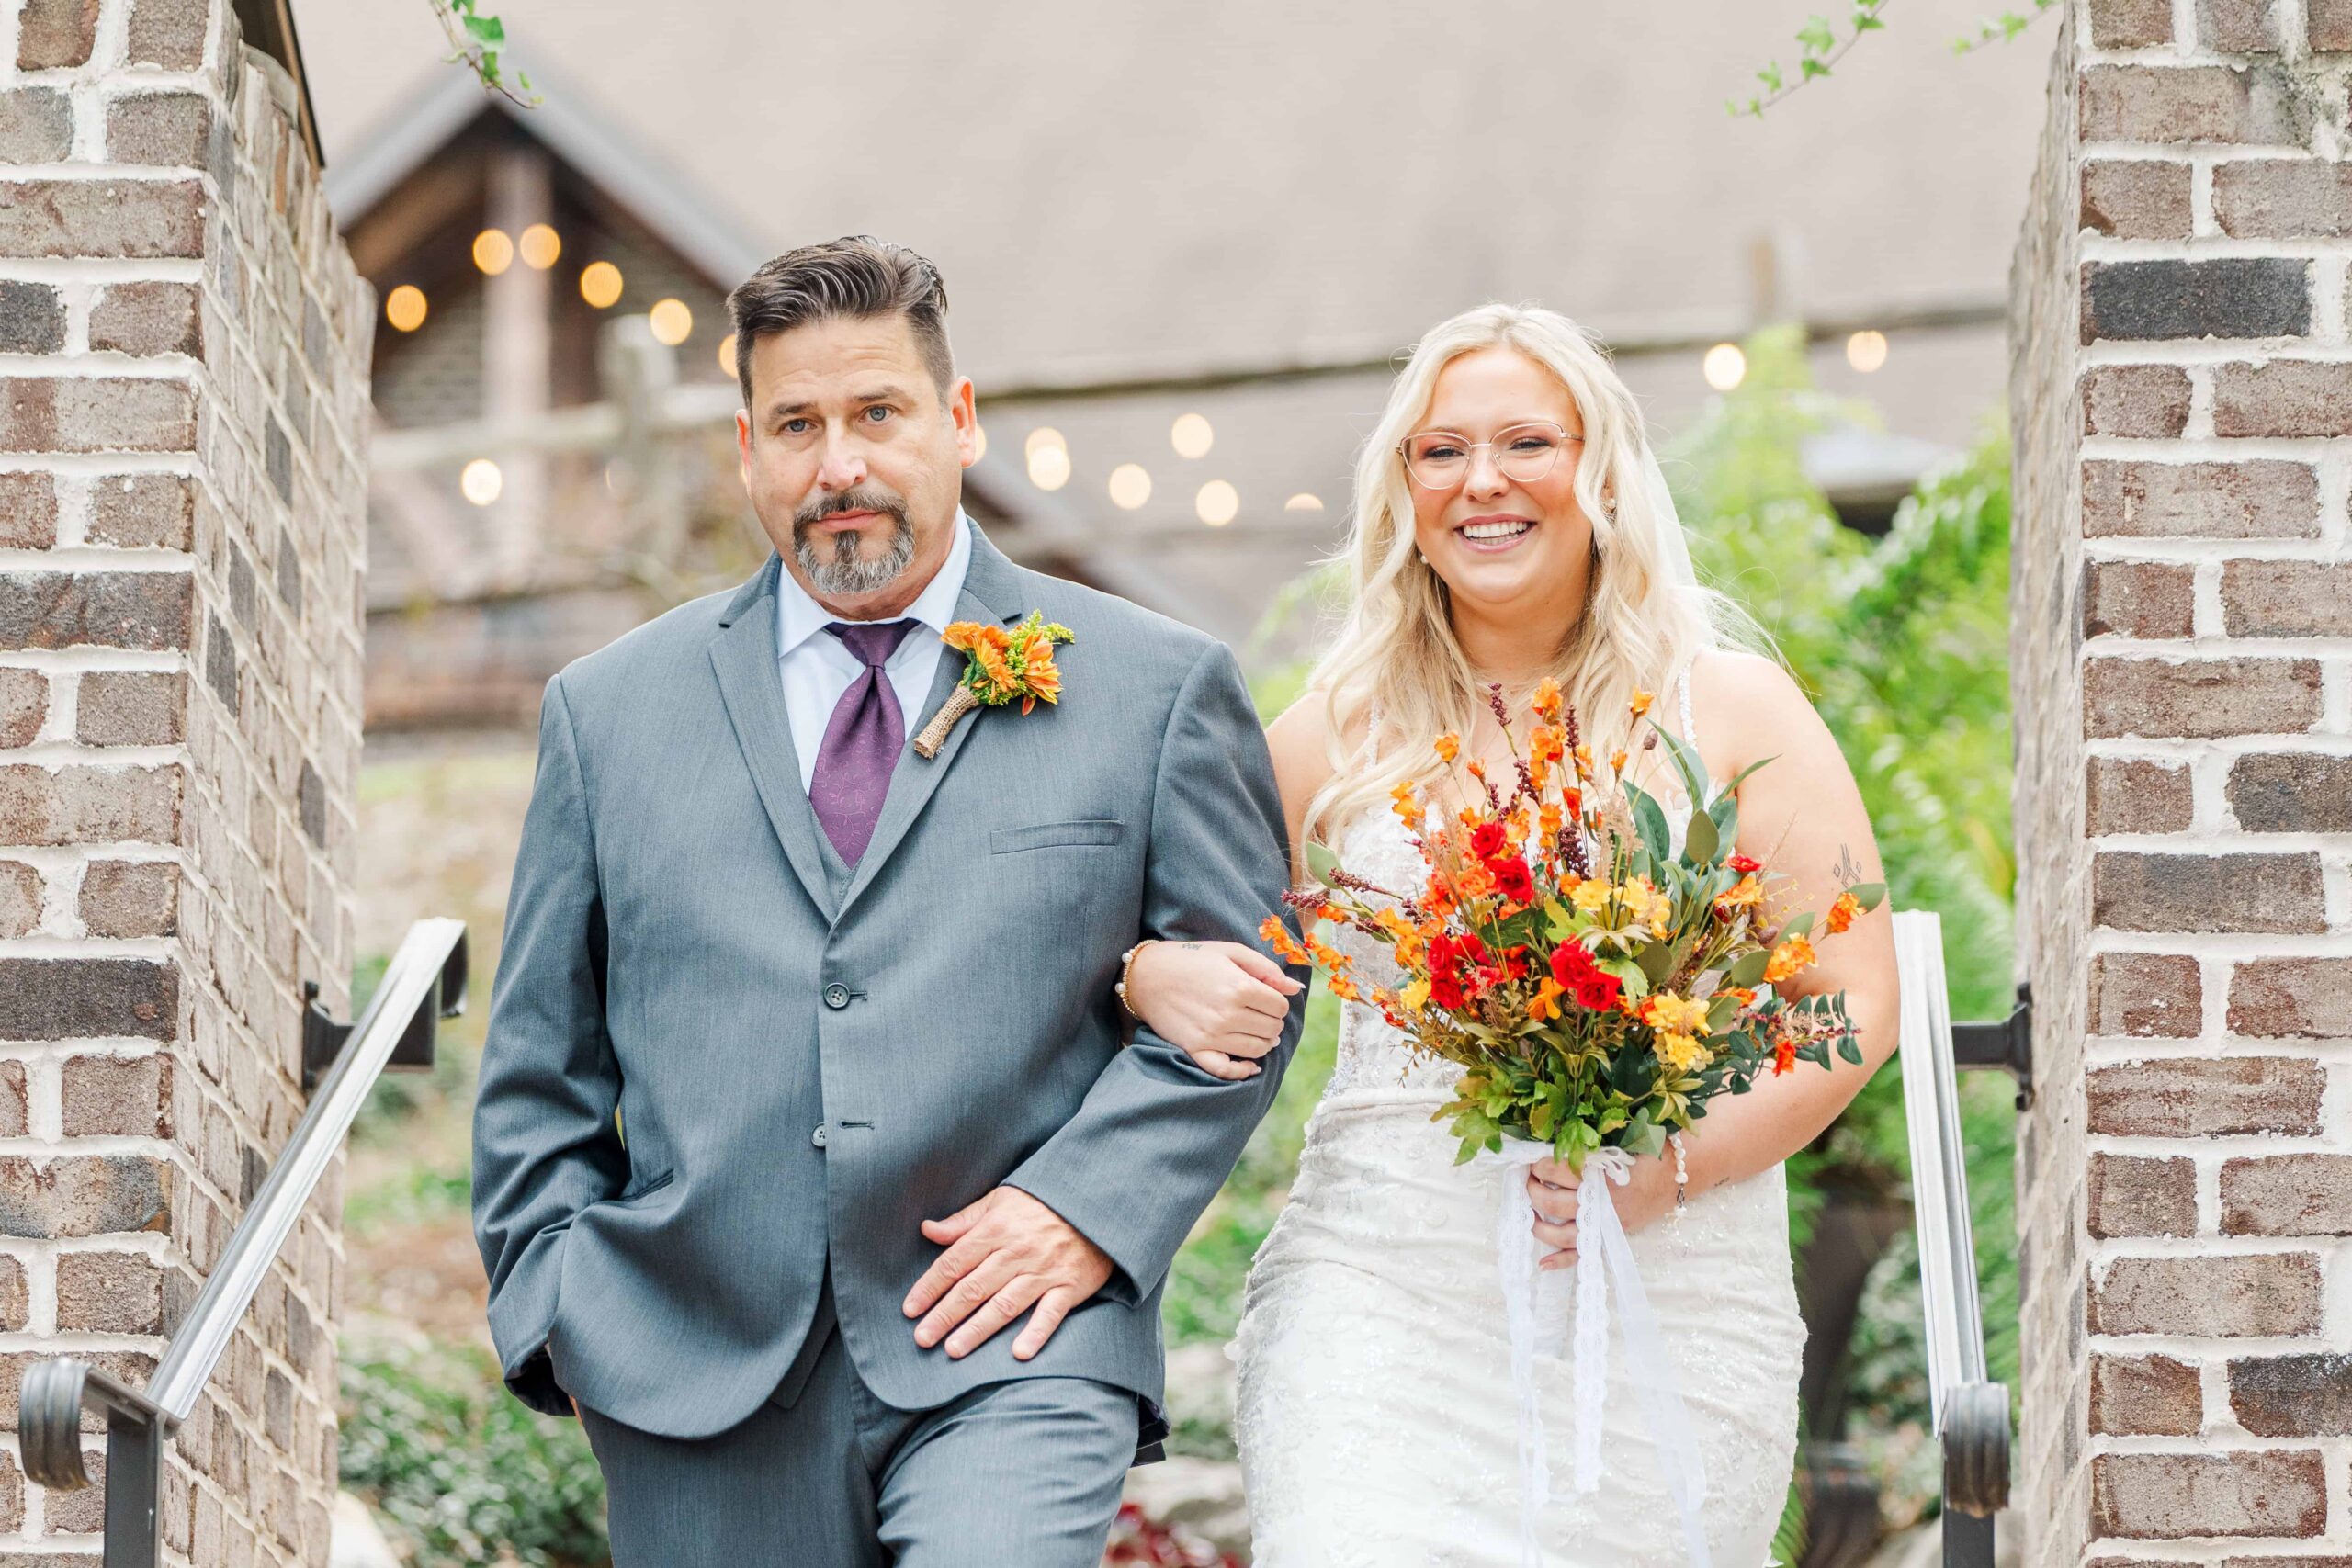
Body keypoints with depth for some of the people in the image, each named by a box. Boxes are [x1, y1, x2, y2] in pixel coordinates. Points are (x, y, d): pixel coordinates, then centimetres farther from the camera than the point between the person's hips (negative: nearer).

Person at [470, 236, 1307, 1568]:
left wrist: (1087, 1209, -9)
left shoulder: (1157, 690, 8)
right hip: (701, 1396, 3)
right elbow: (541, 1068, 15)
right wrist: (556, 1310, 4)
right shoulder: (610, 710, 13)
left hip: (1009, 1357, -2)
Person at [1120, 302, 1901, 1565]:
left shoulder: (1732, 711, 6)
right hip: (1377, 1301, 1)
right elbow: (1174, 949, 20)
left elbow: (1855, 1001, 2)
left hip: (1669, 1312, -1)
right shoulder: (1340, 730, 11)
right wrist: (1159, 978, -5)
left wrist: (1669, 1164, -13)